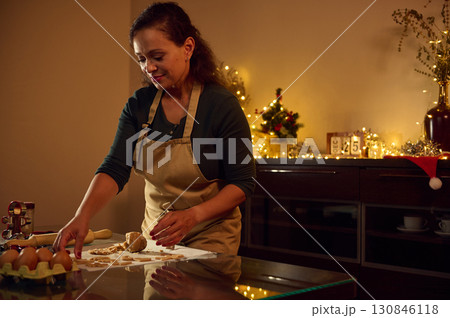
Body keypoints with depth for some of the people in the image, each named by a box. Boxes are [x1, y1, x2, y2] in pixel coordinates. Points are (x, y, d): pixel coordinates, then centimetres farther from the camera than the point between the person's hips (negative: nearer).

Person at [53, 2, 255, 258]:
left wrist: (193, 215, -29)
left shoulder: (222, 105, -17)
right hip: (155, 232, 4)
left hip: (210, 236, -4)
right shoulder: (139, 105, -3)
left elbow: (243, 182, -14)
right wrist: (82, 216, -30)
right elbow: (115, 169, -12)